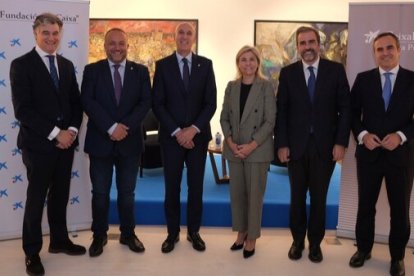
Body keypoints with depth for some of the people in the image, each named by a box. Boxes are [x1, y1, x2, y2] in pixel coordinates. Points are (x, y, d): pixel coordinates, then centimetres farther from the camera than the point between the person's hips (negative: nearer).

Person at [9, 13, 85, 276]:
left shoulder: (67, 65, 11)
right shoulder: (21, 65, -7)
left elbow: (76, 102, 11)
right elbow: (22, 109, -15)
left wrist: (72, 130, -6)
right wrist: (55, 133, -18)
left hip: (66, 142, 5)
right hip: (38, 144, -5)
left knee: (60, 195, 15)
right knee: (36, 199, 5)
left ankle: (60, 240, 32)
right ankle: (32, 252, 19)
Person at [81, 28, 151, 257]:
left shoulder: (140, 71, 5)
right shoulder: (92, 70, 1)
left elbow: (145, 103, -3)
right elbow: (87, 102, -10)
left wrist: (125, 126, -17)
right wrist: (111, 127, -20)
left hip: (130, 141, 1)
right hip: (100, 141, -1)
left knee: (127, 192, 11)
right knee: (100, 193, 8)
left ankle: (128, 234, 26)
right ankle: (99, 235, 24)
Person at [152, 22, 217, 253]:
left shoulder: (205, 64, 3)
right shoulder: (163, 65, 1)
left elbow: (211, 103, -1)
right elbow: (157, 104, -3)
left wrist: (193, 129, -13)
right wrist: (176, 131, -13)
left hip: (198, 135, 1)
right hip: (171, 136, -1)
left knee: (196, 186, 8)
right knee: (172, 186, 6)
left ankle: (194, 232, 23)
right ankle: (173, 233, 20)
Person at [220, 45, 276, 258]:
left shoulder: (266, 86, -5)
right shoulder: (231, 87, 7)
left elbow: (270, 121, -9)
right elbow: (224, 117, 7)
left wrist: (251, 145, -16)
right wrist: (230, 142, -8)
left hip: (258, 150, -4)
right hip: (234, 149, 4)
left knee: (254, 194, 3)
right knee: (236, 193, 10)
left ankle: (252, 238, 17)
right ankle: (240, 232, 26)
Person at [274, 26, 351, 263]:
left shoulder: (335, 70, 0)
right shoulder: (288, 73, 2)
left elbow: (345, 108, -1)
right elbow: (281, 111, 1)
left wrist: (341, 142, -8)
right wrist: (281, 144, -5)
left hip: (325, 145, 0)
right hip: (296, 145, 1)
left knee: (319, 197, 9)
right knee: (297, 197, 11)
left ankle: (315, 243, 26)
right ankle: (298, 241, 27)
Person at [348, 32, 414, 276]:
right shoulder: (363, 79, 3)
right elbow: (353, 112, 4)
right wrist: (362, 135, -12)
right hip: (369, 153, 1)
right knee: (365, 205, 13)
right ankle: (364, 248, 32)